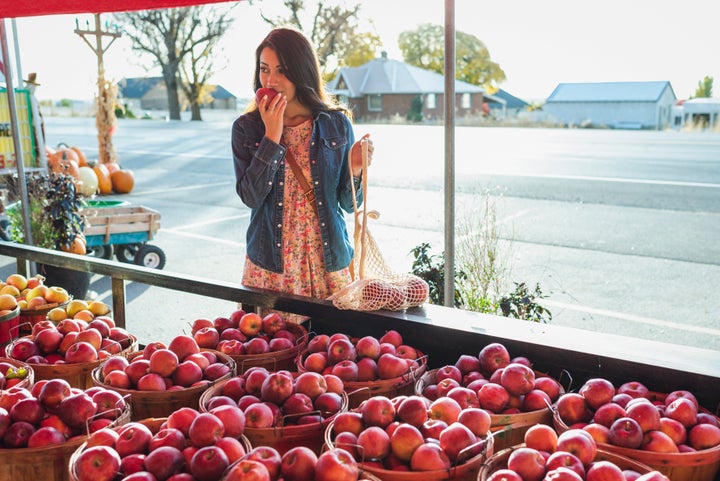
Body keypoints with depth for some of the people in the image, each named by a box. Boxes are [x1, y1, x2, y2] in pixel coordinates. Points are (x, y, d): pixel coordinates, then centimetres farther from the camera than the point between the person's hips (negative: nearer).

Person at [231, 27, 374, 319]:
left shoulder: (336, 123, 1)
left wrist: (355, 171, -16)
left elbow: (349, 204, 3)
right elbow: (250, 196, -12)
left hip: (328, 261, 1)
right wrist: (272, 136, -15)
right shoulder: (246, 128, 0)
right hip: (270, 266, 0)